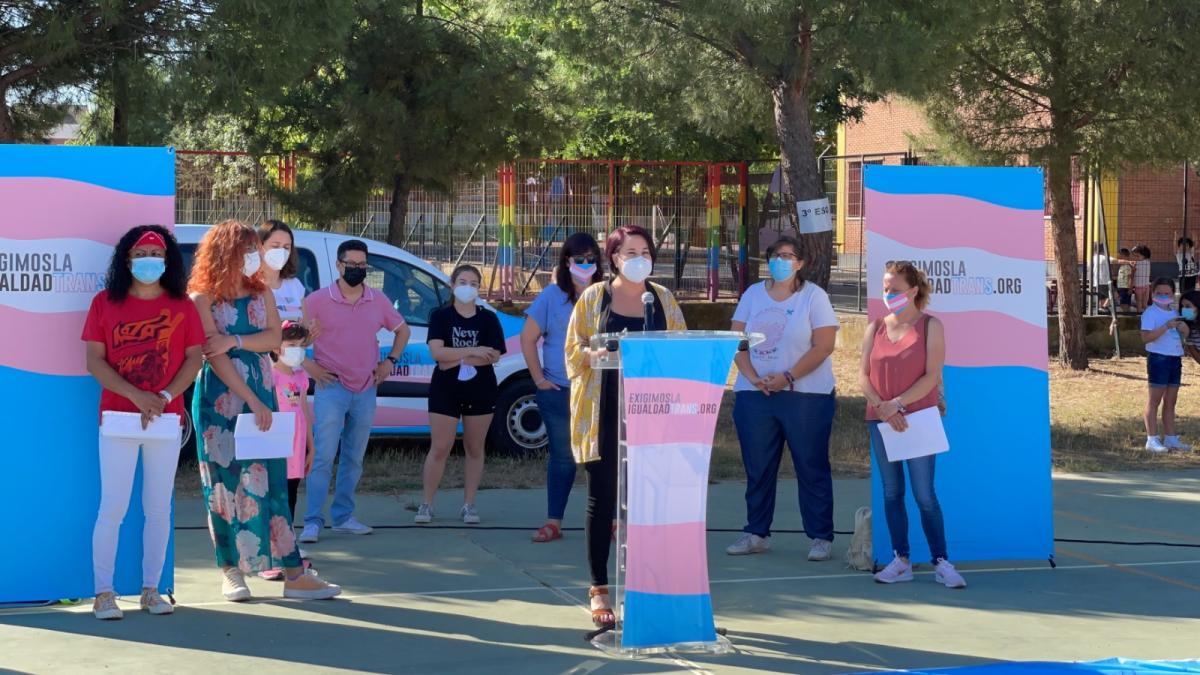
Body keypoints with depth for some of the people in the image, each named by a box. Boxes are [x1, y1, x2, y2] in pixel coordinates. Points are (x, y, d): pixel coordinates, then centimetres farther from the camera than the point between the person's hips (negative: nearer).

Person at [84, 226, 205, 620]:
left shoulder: (181, 305, 5)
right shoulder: (105, 303, 2)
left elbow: (194, 358, 3)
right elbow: (94, 361, -3)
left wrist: (164, 397, -12)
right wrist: (136, 396, -15)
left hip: (166, 420, 2)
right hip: (117, 417, -2)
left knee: (159, 508, 6)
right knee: (113, 507, -4)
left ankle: (151, 590, 14)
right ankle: (103, 593, 2)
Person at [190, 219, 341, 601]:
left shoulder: (261, 292, 10)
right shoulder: (203, 299, -6)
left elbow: (274, 338, 0)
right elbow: (215, 357, -12)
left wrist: (235, 341, -16)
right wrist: (252, 400, -16)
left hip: (262, 393, 4)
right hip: (220, 397, -4)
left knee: (269, 477, 0)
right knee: (226, 480, 1)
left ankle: (292, 572, -4)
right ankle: (232, 570, 11)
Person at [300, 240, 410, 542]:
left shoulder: (378, 300, 6)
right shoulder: (318, 300, -6)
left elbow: (402, 329, 21)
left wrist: (390, 361, 9)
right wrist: (308, 366, -9)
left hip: (366, 390, 5)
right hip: (332, 388, -5)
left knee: (354, 459, 11)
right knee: (323, 457, -11)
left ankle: (343, 516, 21)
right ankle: (312, 521, -10)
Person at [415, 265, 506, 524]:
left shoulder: (488, 319, 3)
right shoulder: (440, 316, 1)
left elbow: (494, 355, -8)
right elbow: (436, 352, -13)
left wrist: (456, 359, -14)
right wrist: (472, 352, -16)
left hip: (480, 390, 1)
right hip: (445, 390, -1)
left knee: (474, 449, 6)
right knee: (439, 448, -3)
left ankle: (469, 504, 13)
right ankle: (426, 504, 3)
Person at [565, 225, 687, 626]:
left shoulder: (663, 299, 11)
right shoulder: (594, 297, 3)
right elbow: (574, 350, 2)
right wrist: (597, 354, -19)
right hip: (605, 412, -2)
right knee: (602, 499, 1)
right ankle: (599, 589, 9)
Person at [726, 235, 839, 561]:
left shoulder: (813, 296, -1)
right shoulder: (753, 295, 11)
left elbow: (824, 345, -9)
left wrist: (787, 377, -17)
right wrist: (753, 377, -10)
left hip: (806, 396, -4)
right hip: (754, 395, 4)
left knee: (812, 468, -1)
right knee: (757, 467, 7)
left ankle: (821, 537, 5)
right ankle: (756, 534, 16)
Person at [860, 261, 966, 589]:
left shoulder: (930, 326, -1)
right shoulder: (876, 328, 10)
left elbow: (932, 376, -9)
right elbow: (864, 375, 5)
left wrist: (898, 404, -16)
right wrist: (882, 407, -11)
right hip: (880, 421, 4)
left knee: (924, 494, -6)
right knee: (892, 492, 7)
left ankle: (941, 562, -1)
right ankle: (901, 561, 12)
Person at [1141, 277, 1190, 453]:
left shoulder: (1173, 313, 17)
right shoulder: (1150, 313, -7)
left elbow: (1185, 336, 23)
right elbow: (1146, 337, -19)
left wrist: (1184, 328, 0)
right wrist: (1166, 326, -26)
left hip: (1175, 359, 8)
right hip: (1158, 358, -8)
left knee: (1170, 401, 11)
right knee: (1155, 399, -5)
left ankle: (1170, 438, 16)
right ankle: (1152, 440, -5)